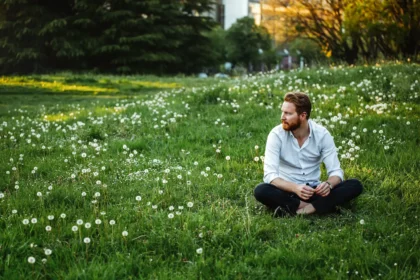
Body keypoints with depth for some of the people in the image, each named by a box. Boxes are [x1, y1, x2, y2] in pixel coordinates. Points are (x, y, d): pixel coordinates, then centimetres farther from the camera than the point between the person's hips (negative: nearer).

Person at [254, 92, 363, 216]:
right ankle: (319, 206, -26)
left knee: (355, 185, -20)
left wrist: (328, 184, -33)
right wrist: (295, 188, -38)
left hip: (313, 191, 2)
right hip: (288, 191, -2)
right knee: (261, 191, -33)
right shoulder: (276, 134, -13)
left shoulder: (322, 134, -8)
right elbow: (270, 175, -21)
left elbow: (335, 171, -9)